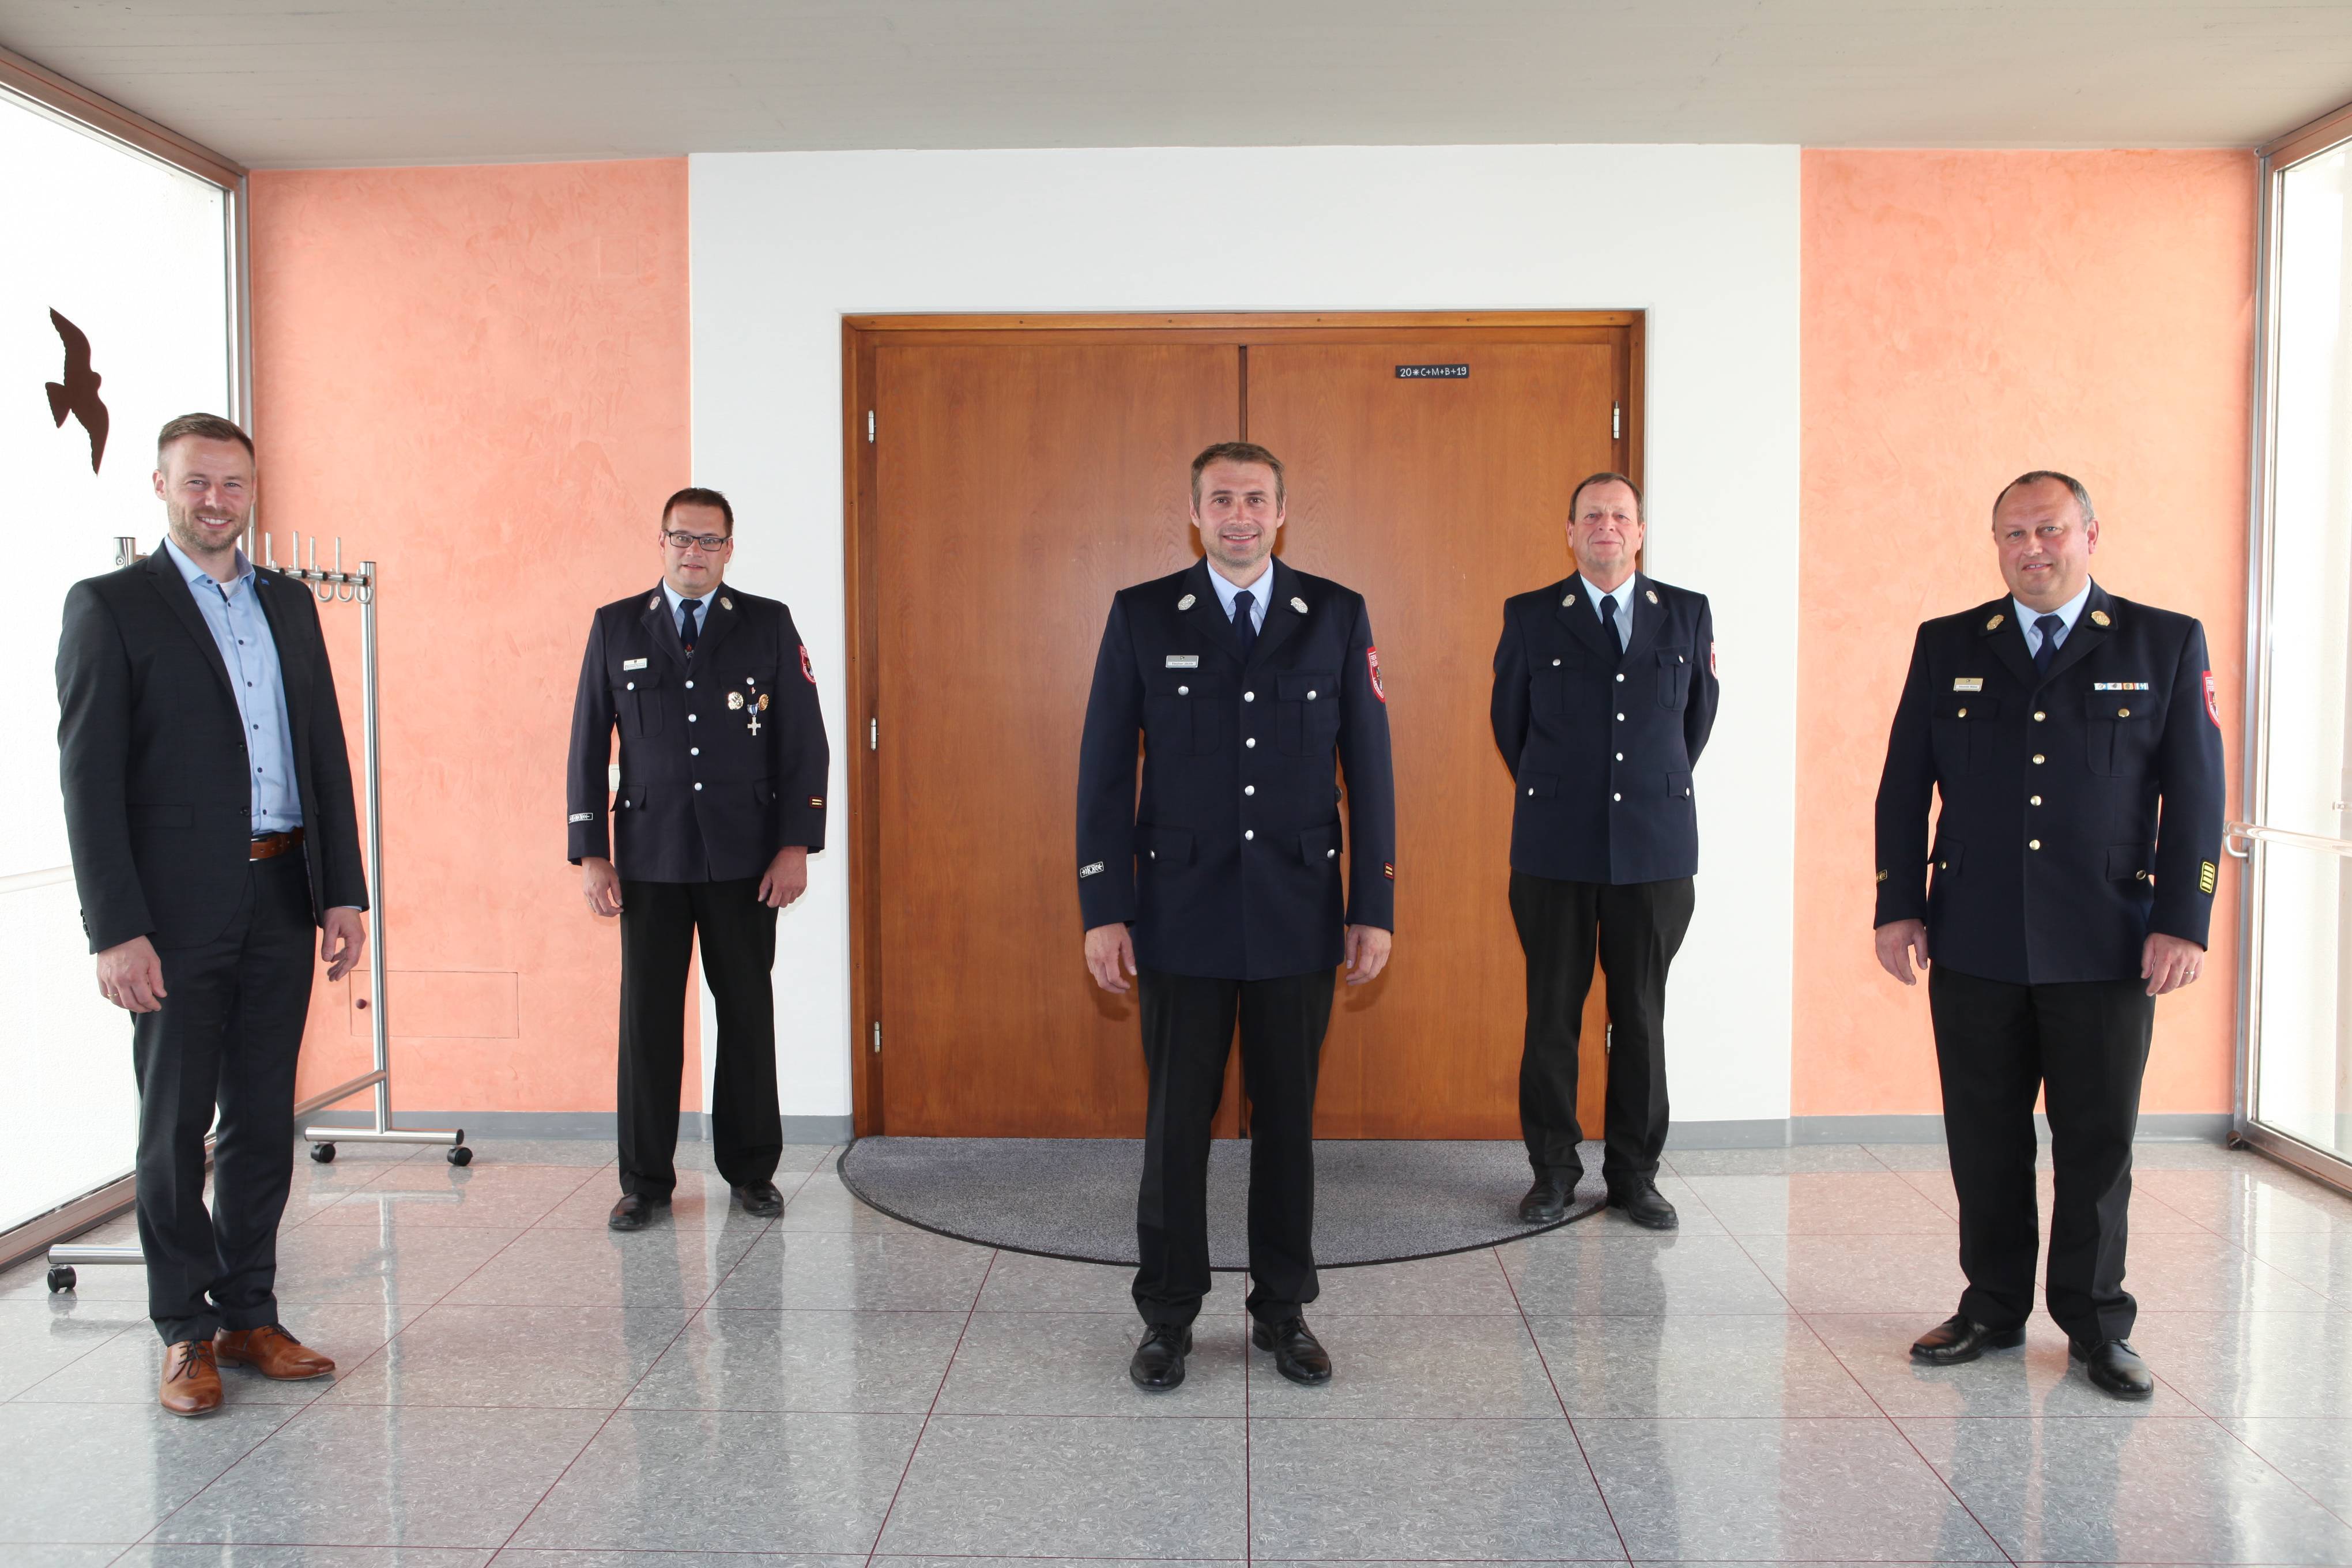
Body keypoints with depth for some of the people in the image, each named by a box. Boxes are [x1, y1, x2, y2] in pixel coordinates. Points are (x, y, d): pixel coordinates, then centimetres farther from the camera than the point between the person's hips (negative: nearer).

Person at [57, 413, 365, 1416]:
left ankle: (248, 1316, 23)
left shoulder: (291, 605, 13)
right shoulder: (109, 606, -2)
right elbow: (89, 777, -7)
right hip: (179, 911, -4)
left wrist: (343, 892, 7)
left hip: (282, 901, 5)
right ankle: (185, 1337, 18)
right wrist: (115, 929, -14)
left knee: (264, 1123, 11)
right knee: (175, 1126, 6)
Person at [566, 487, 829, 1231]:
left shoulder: (769, 625, 6)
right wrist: (591, 854, 1)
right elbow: (588, 745, 7)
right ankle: (645, 1180, 14)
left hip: (744, 858, 0)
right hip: (649, 856, 1)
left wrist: (795, 845, -5)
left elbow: (804, 741, 3)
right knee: (647, 1016, 2)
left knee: (747, 1012, 5)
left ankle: (751, 1170, 18)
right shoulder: (616, 627, 8)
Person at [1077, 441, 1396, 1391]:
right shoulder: (1142, 617, 1)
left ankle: (1282, 1309, 24)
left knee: (1288, 1115, 9)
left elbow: (1369, 768, 4)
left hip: (1299, 912, 1)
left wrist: (1375, 907, 0)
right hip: (1181, 912, -1)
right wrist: (1103, 909, -5)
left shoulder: (1336, 616, 3)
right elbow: (1105, 770, 1)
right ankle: (1168, 1314, 20)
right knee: (1177, 1118, 5)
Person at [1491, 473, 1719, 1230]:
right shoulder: (1530, 617, 3)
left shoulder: (1687, 614, 7)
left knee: (1642, 1015, 7)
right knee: (1552, 1013, 4)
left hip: (1655, 847, 1)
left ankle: (1635, 1172, 19)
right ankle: (1553, 1169, 17)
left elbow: (1699, 713, 19)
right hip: (1556, 852, -1)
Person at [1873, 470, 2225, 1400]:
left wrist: (2183, 924, -6)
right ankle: (1993, 1308, 24)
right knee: (1985, 1144, 9)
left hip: (2106, 949, -1)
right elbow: (1903, 789, 8)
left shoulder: (2166, 644, 4)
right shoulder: (1947, 647, 8)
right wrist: (1898, 909, 1)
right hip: (1974, 948, 2)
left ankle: (2096, 1324, 23)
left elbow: (2196, 795, 1)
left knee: (2098, 1146, 7)